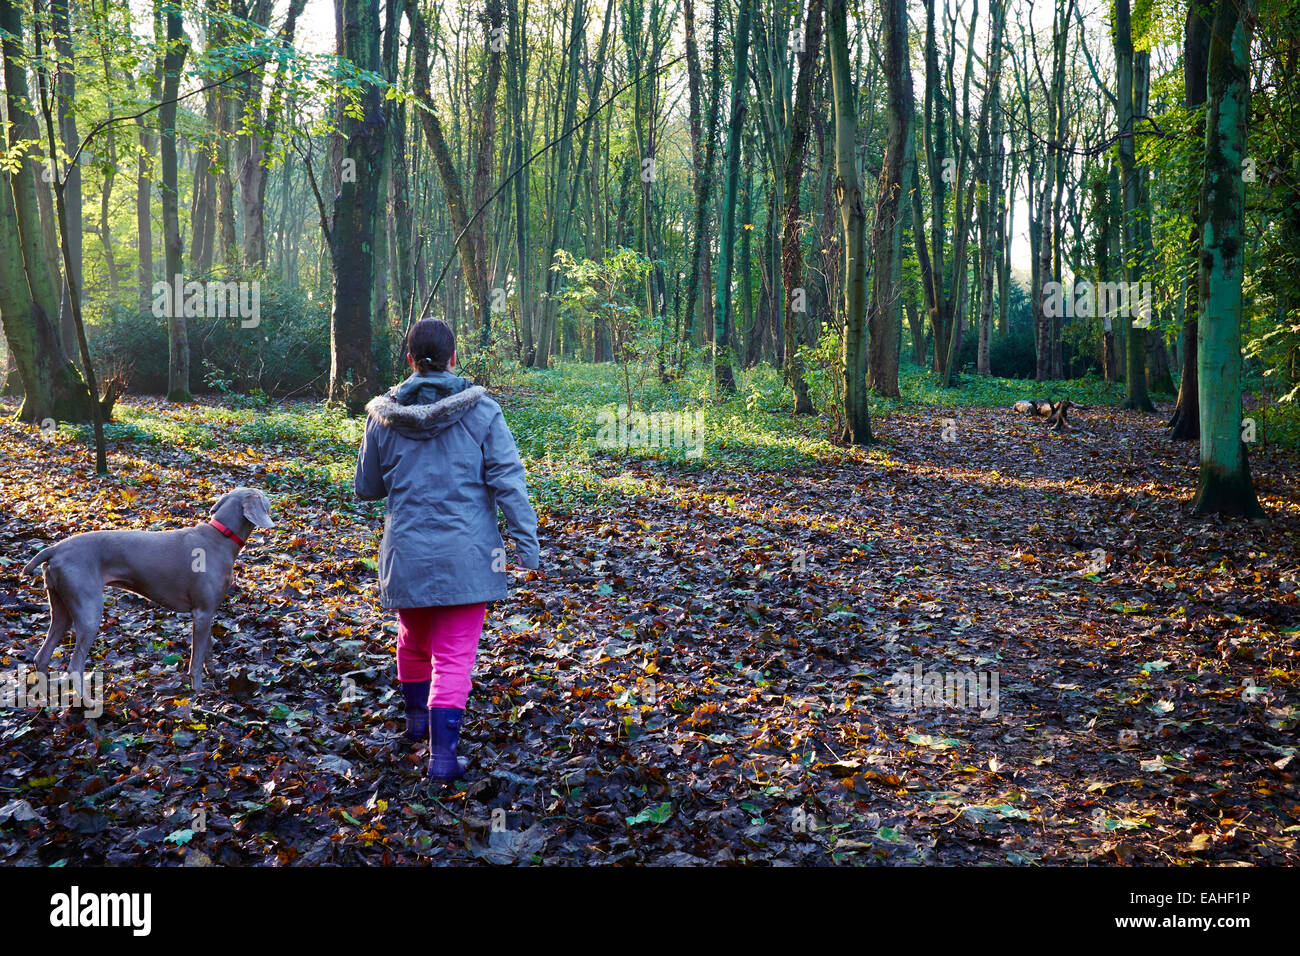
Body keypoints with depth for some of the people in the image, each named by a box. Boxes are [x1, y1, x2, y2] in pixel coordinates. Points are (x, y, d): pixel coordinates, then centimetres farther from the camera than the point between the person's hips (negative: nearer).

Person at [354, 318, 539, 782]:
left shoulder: (384, 415, -1)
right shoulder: (481, 411, -7)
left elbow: (367, 488, 9)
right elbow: (508, 481, -10)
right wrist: (526, 543, -7)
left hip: (406, 552, 3)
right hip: (465, 553, -2)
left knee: (413, 639, 24)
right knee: (454, 654, 2)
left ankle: (417, 716, 45)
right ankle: (442, 752, -4)